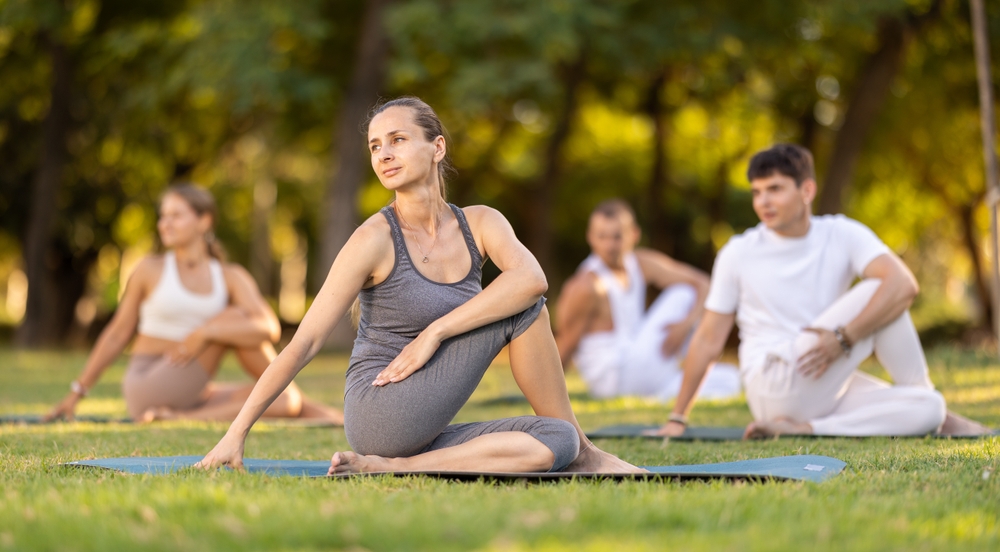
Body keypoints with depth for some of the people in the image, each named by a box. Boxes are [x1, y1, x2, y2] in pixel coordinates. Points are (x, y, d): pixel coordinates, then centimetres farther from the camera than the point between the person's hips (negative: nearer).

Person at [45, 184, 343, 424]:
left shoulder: (231, 277, 4)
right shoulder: (150, 270, 0)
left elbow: (270, 328, -12)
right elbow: (118, 333, 7)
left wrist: (205, 332, -23)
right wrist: (77, 392, 6)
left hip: (193, 397, 4)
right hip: (147, 391, -4)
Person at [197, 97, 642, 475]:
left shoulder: (479, 224, 5)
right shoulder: (375, 240, -8)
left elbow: (531, 278, -17)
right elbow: (303, 344, -9)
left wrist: (434, 332, -22)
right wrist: (236, 433, -13)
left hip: (426, 434, 5)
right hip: (377, 416, -5)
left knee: (554, 441, -18)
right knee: (521, 311, -12)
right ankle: (582, 454, 0)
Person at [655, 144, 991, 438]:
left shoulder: (843, 235, 1)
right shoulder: (738, 253, 2)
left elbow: (904, 285, -16)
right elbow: (708, 340, 6)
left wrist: (842, 339, -29)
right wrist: (678, 419, 5)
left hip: (829, 389, 3)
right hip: (774, 389, -3)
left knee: (927, 408, -21)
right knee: (876, 290, -16)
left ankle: (803, 429, -22)